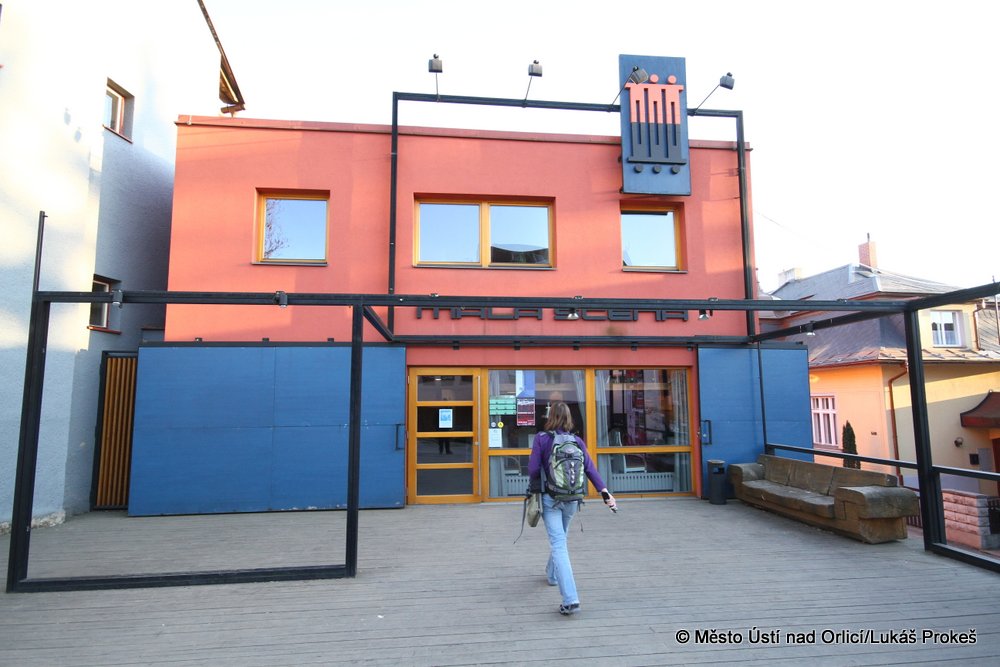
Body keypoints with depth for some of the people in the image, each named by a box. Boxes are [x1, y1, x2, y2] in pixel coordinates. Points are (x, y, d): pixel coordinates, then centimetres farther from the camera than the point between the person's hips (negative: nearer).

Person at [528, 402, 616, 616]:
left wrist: (534, 487, 6)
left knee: (558, 544, -6)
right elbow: (590, 468, -7)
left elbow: (533, 469, -13)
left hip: (550, 497, -4)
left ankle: (570, 599, -15)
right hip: (571, 499, 4)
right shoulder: (577, 441, 1)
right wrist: (605, 492, -11)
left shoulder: (541, 438, -9)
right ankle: (552, 574, 48)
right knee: (560, 537, 26)